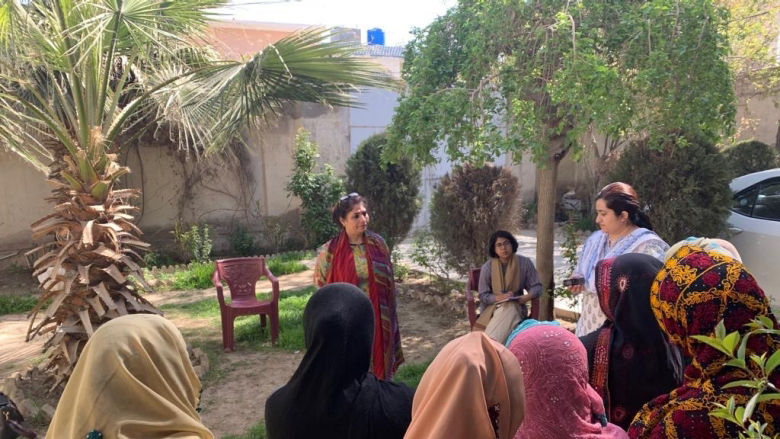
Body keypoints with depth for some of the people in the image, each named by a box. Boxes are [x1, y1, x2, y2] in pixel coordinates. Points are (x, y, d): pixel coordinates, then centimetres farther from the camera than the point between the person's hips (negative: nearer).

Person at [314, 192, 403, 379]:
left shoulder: (378, 243, -2)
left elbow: (388, 282, 7)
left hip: (377, 319, 3)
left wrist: (390, 318, 8)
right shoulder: (330, 251, -11)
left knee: (379, 367, 15)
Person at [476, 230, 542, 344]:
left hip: (516, 307, 1)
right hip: (492, 308, -1)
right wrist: (499, 298, -24)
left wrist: (528, 296, -22)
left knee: (509, 309, -36)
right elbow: (483, 296, -5)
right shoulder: (487, 267, -6)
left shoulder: (525, 263, -3)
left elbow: (537, 286, 0)